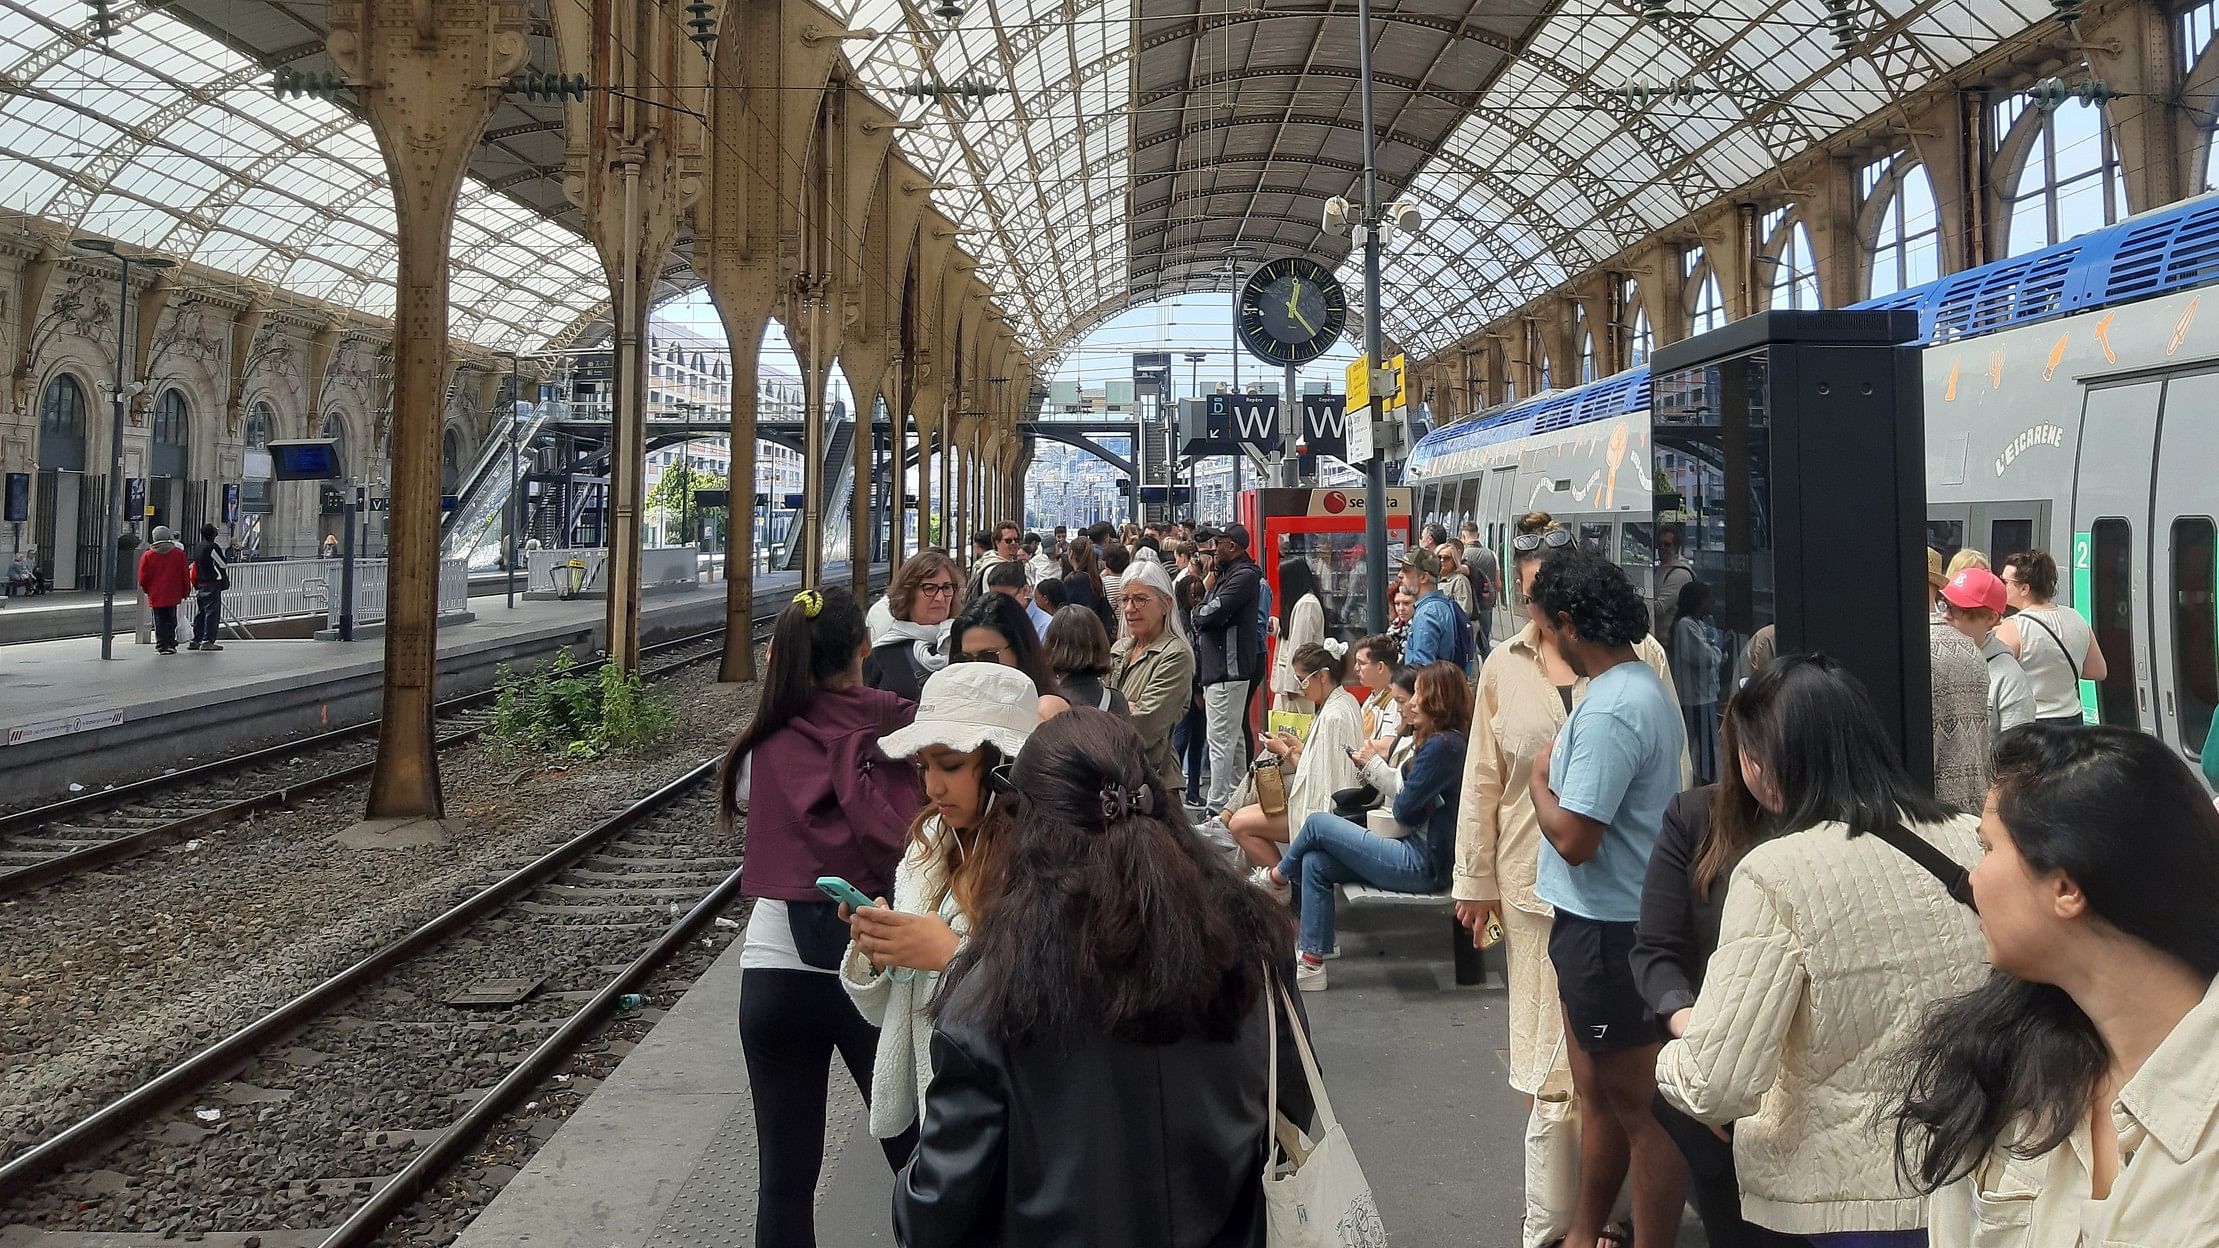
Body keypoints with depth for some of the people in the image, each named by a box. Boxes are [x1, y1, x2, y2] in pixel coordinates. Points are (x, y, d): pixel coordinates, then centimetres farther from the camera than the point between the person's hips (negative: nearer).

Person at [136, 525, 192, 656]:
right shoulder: (179, 553, -1)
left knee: (160, 621, 5)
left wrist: (146, 590, 17)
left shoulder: (147, 556, -3)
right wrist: (185, 591, 12)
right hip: (173, 595, 1)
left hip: (155, 595, -1)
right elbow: (185, 575, 1)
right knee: (171, 620, 11)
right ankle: (171, 644, 8)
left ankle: (161, 645, 2)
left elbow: (143, 578, -1)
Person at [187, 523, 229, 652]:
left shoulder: (198, 548, 12)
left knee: (200, 612, 13)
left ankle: (195, 640, 14)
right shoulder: (213, 547, -12)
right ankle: (208, 641, -9)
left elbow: (194, 569, 17)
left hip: (200, 585, 8)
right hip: (212, 585, -8)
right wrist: (226, 582, 7)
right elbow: (223, 565, -8)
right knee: (212, 612, -6)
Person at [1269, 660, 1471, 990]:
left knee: (1318, 824, -5)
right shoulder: (1443, 741, 13)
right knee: (1315, 863, 1)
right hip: (1418, 854, 10)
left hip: (1421, 864, -10)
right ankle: (1312, 961, 3)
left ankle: (1280, 874, 25)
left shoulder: (1441, 746, -19)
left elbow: (1405, 810, -16)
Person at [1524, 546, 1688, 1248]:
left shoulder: (1610, 710, -24)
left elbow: (1574, 836, -25)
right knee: (1598, 1093, 22)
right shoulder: (1645, 685, 8)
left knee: (1641, 1109, 3)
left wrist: (1539, 778, -11)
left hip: (1608, 930, -11)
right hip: (1600, 918, 11)